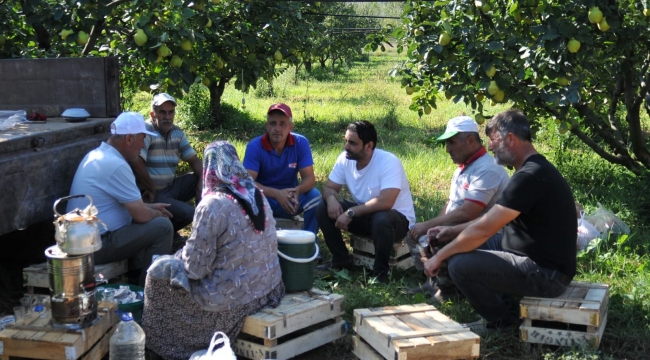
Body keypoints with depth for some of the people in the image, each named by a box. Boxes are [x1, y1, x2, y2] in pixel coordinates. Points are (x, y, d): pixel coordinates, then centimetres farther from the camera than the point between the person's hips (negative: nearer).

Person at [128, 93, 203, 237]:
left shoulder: (177, 133, 7)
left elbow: (194, 160, 10)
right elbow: (135, 162, -28)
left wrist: (203, 181, -9)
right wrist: (151, 190, -19)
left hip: (170, 188, 8)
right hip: (151, 194, -8)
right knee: (188, 213, -23)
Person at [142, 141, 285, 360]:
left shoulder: (212, 205, -19)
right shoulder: (257, 195, 2)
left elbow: (196, 267, -17)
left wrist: (182, 255, 6)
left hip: (233, 297, -7)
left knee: (160, 270, 10)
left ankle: (156, 340, 25)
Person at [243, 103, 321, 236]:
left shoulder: (301, 143, -12)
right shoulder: (255, 146, -17)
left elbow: (309, 177, -14)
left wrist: (297, 191, -39)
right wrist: (277, 194, -40)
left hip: (290, 197, 2)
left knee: (315, 196, -26)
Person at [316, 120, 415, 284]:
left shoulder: (389, 162, -27)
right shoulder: (345, 159, -7)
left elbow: (385, 202, -36)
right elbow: (329, 188, 0)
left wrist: (351, 213, -34)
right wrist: (331, 198, -24)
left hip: (397, 218, -6)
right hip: (364, 214, 6)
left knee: (381, 219, -40)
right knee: (322, 209, -10)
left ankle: (380, 272, -17)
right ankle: (341, 262, 2)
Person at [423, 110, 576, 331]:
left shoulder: (529, 176, -22)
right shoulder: (534, 170, 11)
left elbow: (483, 229, -22)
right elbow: (493, 220, 21)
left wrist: (439, 257, -12)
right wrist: (453, 231, 13)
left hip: (546, 273, -11)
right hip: (543, 264, 11)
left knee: (460, 265, -19)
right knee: (464, 249, 16)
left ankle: (503, 321, 3)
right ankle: (506, 309, 12)